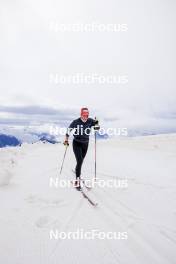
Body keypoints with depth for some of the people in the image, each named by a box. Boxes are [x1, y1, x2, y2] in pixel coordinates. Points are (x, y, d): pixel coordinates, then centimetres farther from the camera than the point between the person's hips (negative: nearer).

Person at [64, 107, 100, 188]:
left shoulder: (90, 121, -11)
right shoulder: (76, 122, -17)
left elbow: (97, 128, -7)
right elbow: (69, 129, -4)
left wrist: (96, 123, -28)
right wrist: (66, 139, -2)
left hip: (85, 144, 4)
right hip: (77, 143, -3)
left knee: (81, 161, 18)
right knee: (79, 161, -16)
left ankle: (77, 171, 46)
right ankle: (77, 179, -4)